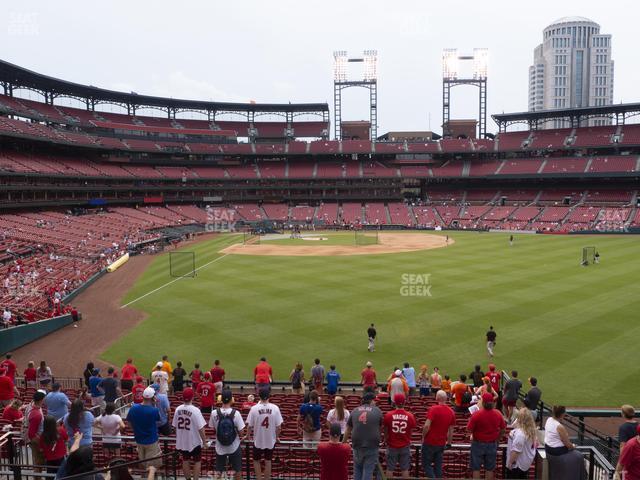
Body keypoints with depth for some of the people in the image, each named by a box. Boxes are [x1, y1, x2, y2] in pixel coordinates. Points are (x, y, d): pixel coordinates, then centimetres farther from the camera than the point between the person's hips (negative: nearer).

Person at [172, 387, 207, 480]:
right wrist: (204, 440, -9)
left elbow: (175, 426, 4)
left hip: (182, 441, 5)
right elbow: (200, 428, -21)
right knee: (197, 461, 13)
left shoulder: (178, 409, -6)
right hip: (194, 441, -5)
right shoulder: (195, 410, -22)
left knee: (185, 460, 21)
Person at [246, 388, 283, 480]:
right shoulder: (275, 408, -13)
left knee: (256, 460, 20)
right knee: (268, 461, 19)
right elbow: (279, 426, -8)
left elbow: (249, 426, -9)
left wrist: (249, 435, 11)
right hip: (271, 440, 1)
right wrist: (277, 436, 9)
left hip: (258, 440, -1)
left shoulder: (254, 408, -16)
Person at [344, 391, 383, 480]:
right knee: (368, 470, 4)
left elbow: (348, 430, 12)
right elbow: (380, 427, 13)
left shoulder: (355, 411, 6)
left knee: (357, 470, 17)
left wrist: (344, 442, 24)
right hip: (372, 446, -2)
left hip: (357, 445, 2)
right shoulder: (377, 411, 1)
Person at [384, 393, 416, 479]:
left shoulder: (388, 415, -12)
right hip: (405, 446, 1)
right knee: (405, 468, 11)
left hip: (392, 446, 0)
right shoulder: (410, 416, -10)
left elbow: (386, 432, 0)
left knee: (390, 468, 12)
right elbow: (411, 432, 4)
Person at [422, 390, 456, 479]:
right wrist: (449, 442, 18)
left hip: (429, 442, -5)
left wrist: (423, 437, -8)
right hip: (441, 443, 5)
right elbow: (451, 430, 8)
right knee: (438, 465, 14)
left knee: (427, 464, 5)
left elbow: (426, 426, -23)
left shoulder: (433, 409, -16)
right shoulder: (451, 412, 2)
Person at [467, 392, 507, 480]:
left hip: (478, 444, -3)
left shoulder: (476, 414, -20)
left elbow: (469, 429, -16)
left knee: (476, 468, 9)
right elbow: (503, 429, 5)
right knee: (490, 469, 14)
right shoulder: (498, 414, -7)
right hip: (492, 445, 3)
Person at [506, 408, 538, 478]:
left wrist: (510, 462, -18)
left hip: (517, 463, -8)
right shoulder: (532, 430, -5)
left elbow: (516, 450, -29)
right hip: (526, 462, 8)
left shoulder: (520, 433, -33)